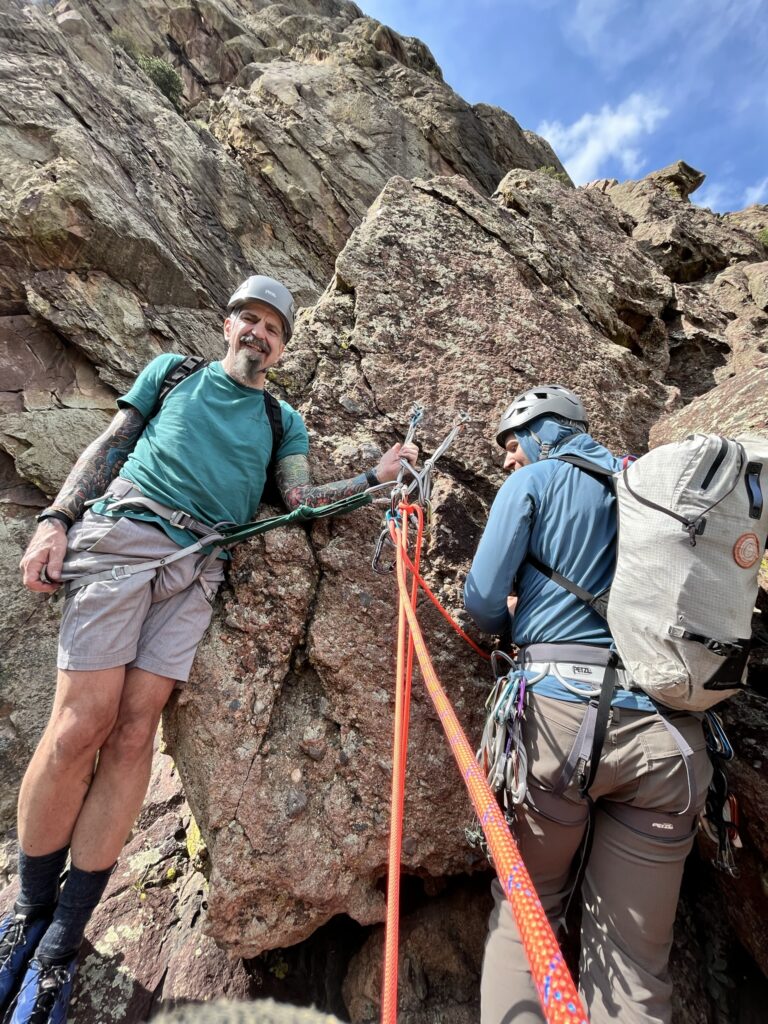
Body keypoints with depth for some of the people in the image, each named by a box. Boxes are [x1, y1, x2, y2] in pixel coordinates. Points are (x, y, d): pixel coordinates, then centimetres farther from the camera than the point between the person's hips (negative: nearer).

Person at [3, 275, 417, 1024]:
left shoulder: (282, 419, 22)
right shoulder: (170, 372, 22)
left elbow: (300, 500, 10)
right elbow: (107, 449, 17)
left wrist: (376, 477, 1)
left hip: (198, 567, 1)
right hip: (121, 534, 0)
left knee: (134, 731, -6)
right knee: (81, 724, -8)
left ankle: (61, 943, 10)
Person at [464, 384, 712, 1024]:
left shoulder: (534, 480, 4)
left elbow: (482, 599, -4)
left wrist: (511, 632, 19)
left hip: (563, 712, -4)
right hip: (671, 733, 5)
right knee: (636, 958, 14)